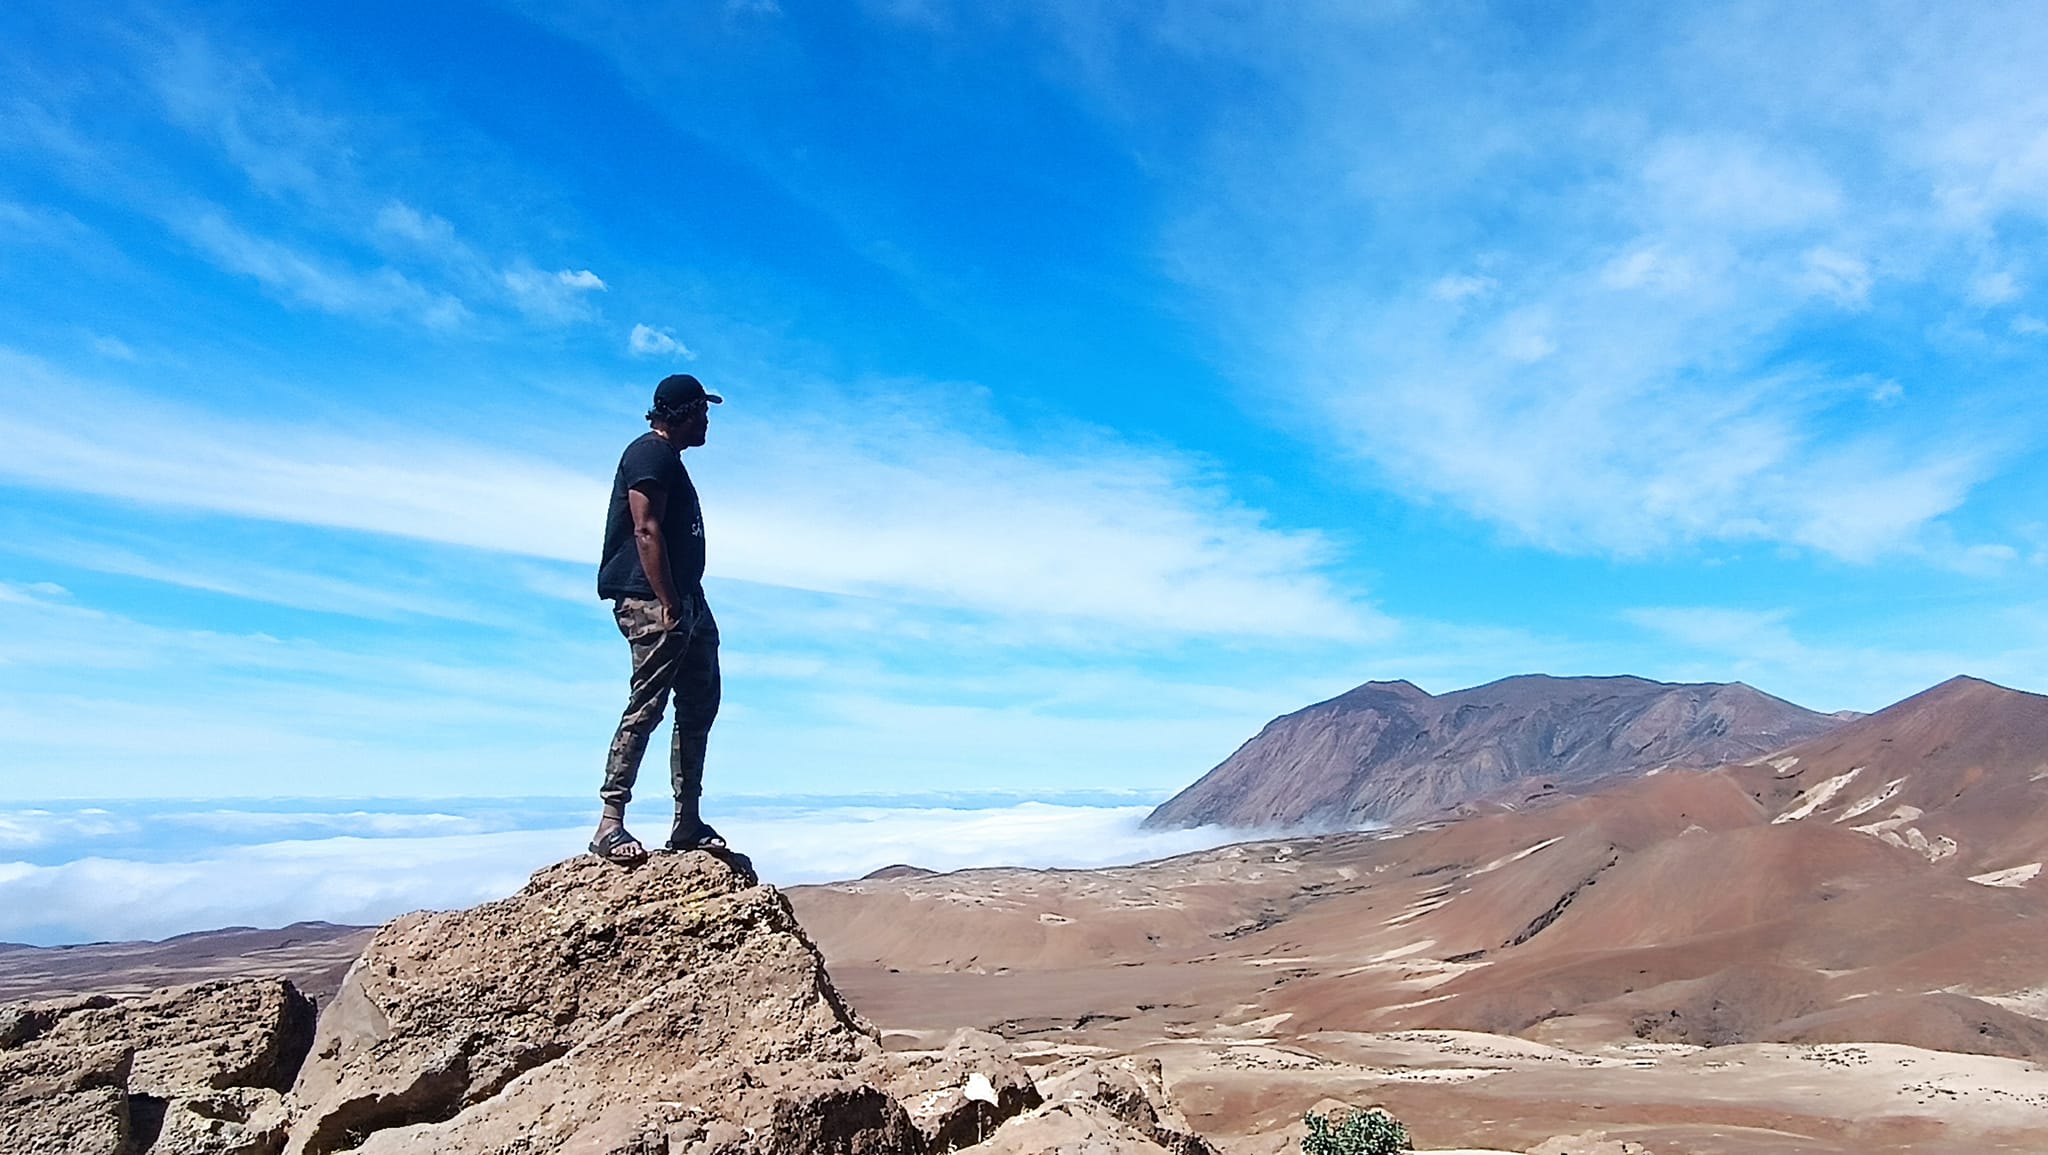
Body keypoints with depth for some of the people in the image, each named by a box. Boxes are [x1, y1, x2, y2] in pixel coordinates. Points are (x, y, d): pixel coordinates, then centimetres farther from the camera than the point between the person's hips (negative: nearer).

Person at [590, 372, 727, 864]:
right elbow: (646, 532, -17)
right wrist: (668, 604, -22)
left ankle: (688, 824, 14)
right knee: (646, 707, -12)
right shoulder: (651, 454, -7)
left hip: (685, 600, 11)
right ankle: (609, 826, -8)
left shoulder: (668, 459, 24)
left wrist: (686, 604, 19)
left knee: (699, 705, 9)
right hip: (652, 601, -11)